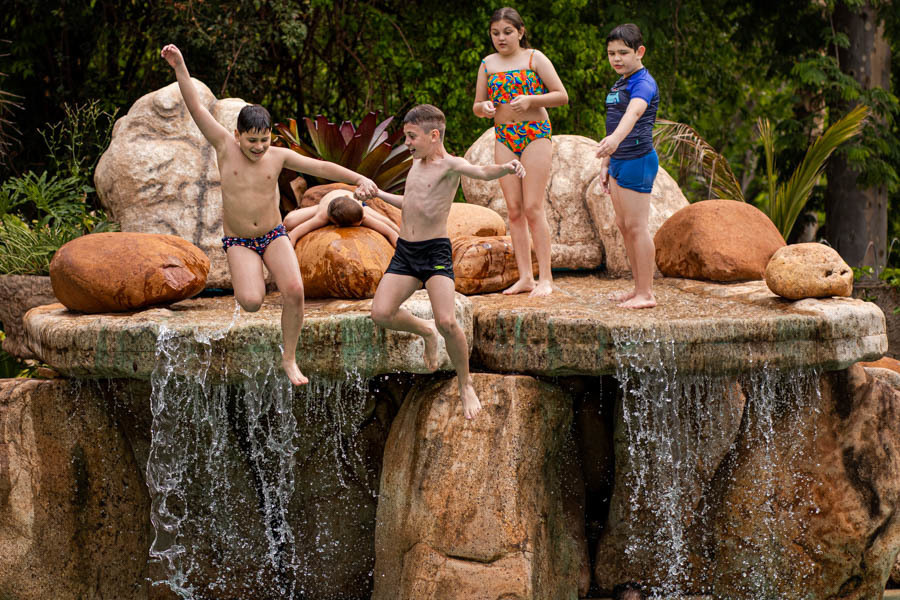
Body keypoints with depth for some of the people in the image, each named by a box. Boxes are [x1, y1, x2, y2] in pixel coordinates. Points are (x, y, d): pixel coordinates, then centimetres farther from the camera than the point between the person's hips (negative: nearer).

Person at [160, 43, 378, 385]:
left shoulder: (277, 157, -3)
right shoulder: (226, 147, -7)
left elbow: (321, 167, -4)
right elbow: (195, 108, -12)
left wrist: (359, 179, -17)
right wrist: (179, 67, -20)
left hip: (274, 236, 2)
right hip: (238, 242, -2)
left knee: (294, 292, -20)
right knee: (251, 302, -23)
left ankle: (289, 359, -2)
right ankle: (250, 280, 18)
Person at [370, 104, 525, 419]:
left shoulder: (450, 165, -9)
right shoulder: (417, 163, 15)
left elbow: (482, 172, -30)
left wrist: (506, 167, -51)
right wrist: (377, 194, 33)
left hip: (436, 251, -7)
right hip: (405, 251, 7)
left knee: (446, 322, -18)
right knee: (381, 313, -8)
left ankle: (465, 384, 4)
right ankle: (425, 331, 23)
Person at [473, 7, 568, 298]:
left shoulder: (535, 58, 0)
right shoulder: (487, 64, 12)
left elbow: (562, 96, -2)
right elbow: (477, 107, 16)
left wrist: (530, 100, -17)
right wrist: (483, 107, -8)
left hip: (535, 134, -4)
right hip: (504, 138, 4)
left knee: (533, 208, -10)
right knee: (514, 210, 1)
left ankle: (545, 278, -8)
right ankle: (525, 277, 4)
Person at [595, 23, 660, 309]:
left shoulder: (644, 83, -15)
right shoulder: (618, 85, 16)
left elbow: (633, 112, -35)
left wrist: (615, 138, -53)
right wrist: (606, 164, 21)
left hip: (638, 159, -10)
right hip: (619, 160, 10)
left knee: (636, 226, -8)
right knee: (623, 225, 13)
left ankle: (646, 294, -4)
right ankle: (639, 288, 21)